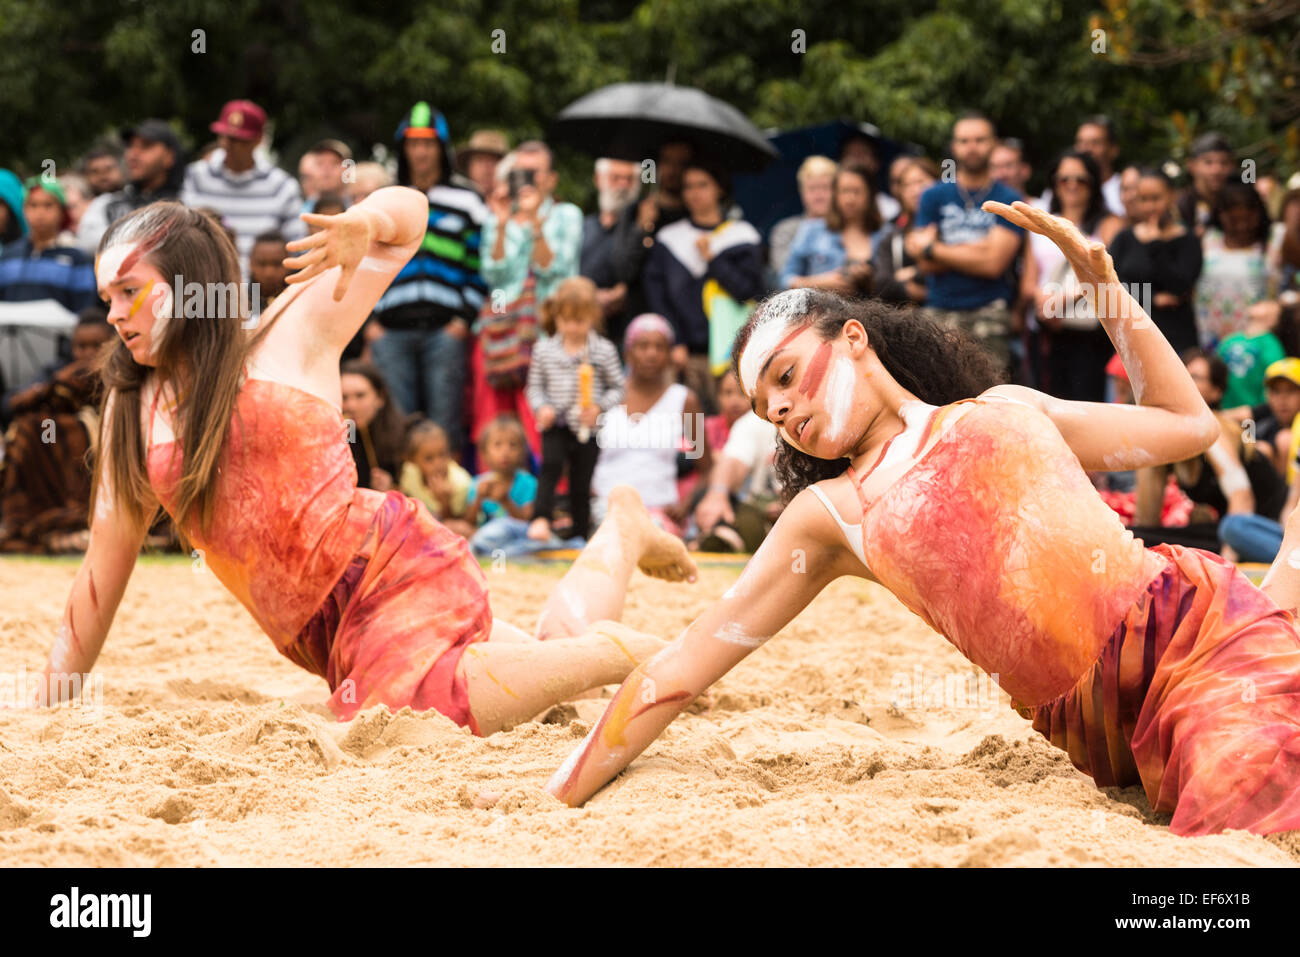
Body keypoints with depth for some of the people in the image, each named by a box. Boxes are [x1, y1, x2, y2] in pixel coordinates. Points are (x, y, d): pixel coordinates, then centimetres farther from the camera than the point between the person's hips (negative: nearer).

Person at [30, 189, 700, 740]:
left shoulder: (287, 341, -1)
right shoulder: (131, 407, 11)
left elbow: (409, 211, 2)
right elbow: (104, 566, 13)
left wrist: (365, 225, -23)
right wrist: (48, 704, 9)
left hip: (388, 563, -5)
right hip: (323, 634, 5)